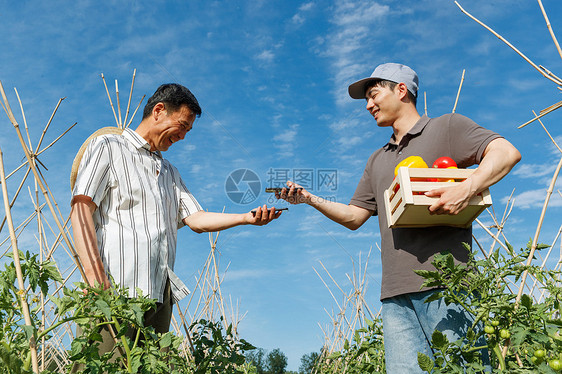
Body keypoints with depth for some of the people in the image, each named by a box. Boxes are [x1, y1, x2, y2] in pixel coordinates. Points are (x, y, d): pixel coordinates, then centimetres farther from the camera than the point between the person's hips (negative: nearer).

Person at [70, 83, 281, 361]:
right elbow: (81, 209, -5)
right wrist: (96, 281, -18)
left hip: (160, 296, 6)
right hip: (116, 290, -6)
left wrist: (247, 218, 0)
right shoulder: (107, 147, 8)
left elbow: (196, 219, 17)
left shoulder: (170, 172, 29)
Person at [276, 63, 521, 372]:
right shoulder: (377, 161, 28)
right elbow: (354, 216, 25)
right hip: (396, 295, 6)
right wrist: (309, 199, 11)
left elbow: (506, 152, -5)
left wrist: (467, 188, -22)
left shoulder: (446, 127, 9)